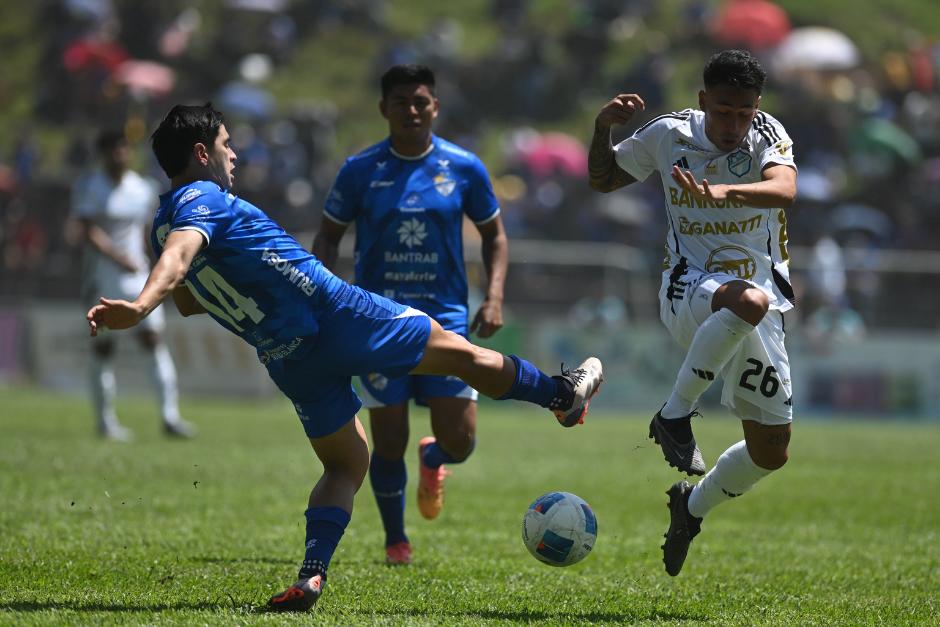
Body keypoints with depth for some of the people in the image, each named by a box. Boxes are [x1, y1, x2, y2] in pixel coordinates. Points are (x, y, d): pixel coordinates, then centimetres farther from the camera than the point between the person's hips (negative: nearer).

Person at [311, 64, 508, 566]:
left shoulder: (463, 168, 1)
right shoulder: (360, 170, -1)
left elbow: (493, 234, 12)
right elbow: (328, 236, 8)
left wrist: (494, 296, -2)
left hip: (444, 318, 1)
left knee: (460, 441, -8)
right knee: (388, 443, -1)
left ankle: (431, 460, 30)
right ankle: (395, 540, 21)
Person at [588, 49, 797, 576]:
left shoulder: (768, 135, -6)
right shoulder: (669, 134, -2)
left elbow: (785, 190, -28)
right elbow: (603, 180, 14)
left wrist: (723, 191, -46)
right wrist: (603, 128, -7)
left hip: (761, 304, 3)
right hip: (690, 291, -3)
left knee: (771, 451, 3)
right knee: (749, 301, -41)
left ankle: (694, 506, 32)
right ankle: (676, 415, -25)